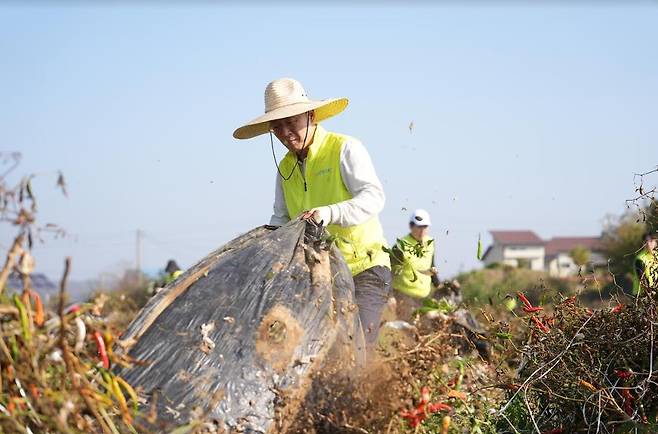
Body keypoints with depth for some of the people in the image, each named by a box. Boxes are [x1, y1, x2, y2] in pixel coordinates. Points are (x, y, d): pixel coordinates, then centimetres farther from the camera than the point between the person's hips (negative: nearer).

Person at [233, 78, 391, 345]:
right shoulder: (285, 168, 13)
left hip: (364, 270, -6)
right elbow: (280, 219, 16)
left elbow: (373, 196, -18)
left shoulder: (345, 149, -6)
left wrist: (330, 213, -35)